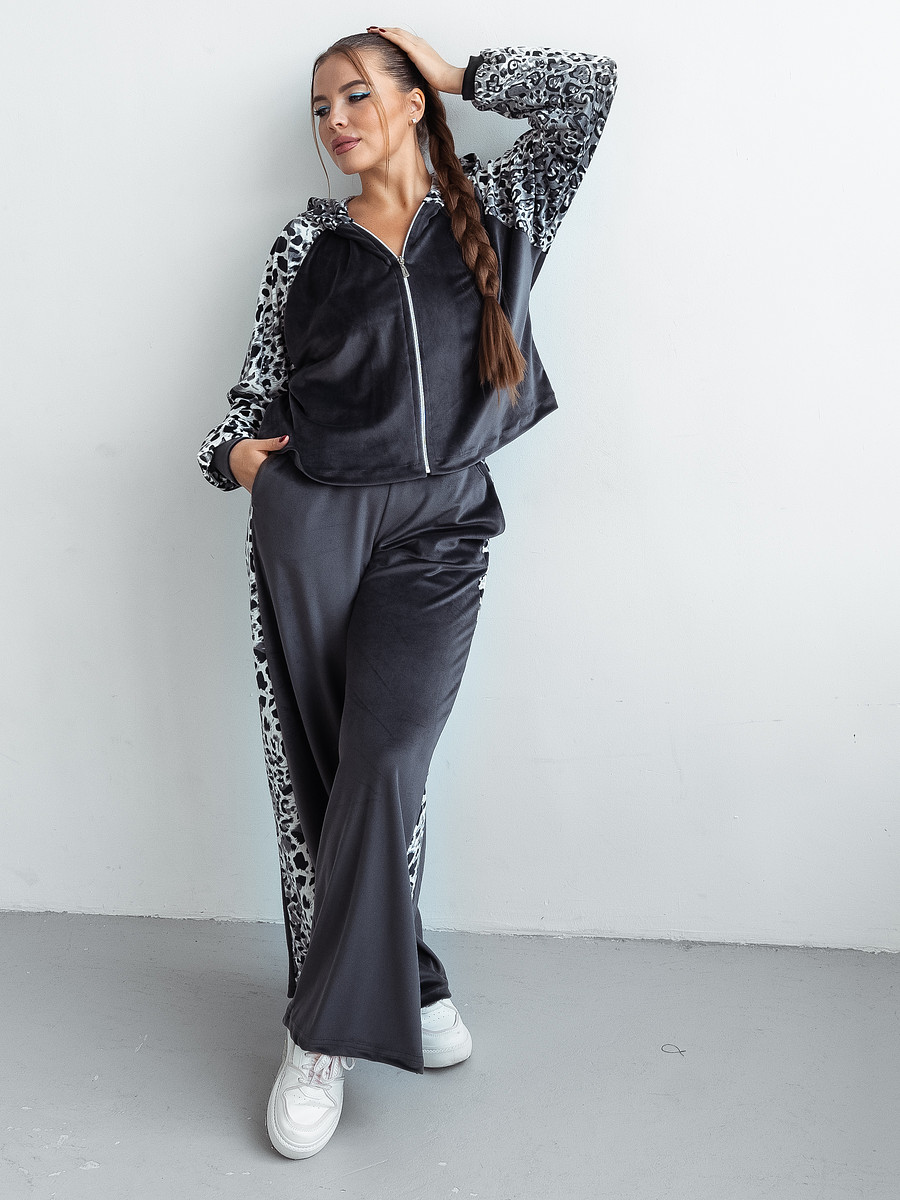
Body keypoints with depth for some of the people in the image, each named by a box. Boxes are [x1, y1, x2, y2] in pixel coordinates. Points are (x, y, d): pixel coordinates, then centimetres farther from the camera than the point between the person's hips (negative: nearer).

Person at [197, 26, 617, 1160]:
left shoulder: (496, 209, 12)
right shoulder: (307, 242, 12)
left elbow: (588, 84, 8)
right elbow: (261, 378, 14)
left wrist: (456, 75, 13)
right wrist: (234, 450, -5)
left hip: (439, 528, -1)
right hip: (309, 519, 2)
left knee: (383, 763, -12)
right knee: (315, 771, 2)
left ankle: (324, 1032, 0)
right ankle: (404, 984, 18)